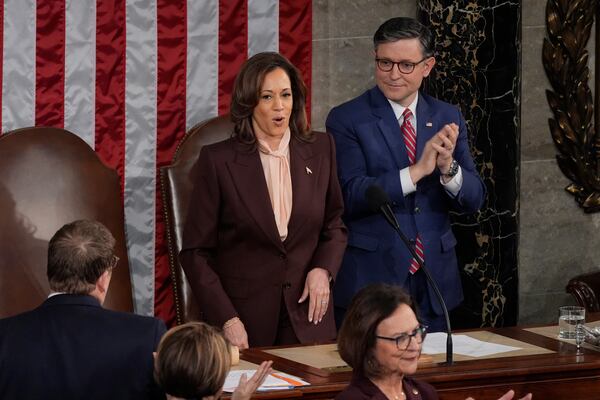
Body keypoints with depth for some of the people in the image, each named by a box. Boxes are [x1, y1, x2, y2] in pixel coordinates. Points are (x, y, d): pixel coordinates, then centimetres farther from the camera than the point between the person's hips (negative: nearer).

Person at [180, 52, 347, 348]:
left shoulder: (320, 149, 3)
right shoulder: (218, 160, -6)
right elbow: (196, 251, -4)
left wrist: (323, 269, -4)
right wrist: (226, 320, -13)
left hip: (307, 313, 3)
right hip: (244, 316, -2)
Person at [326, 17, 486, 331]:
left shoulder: (447, 118, 7)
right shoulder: (346, 119, -5)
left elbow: (473, 200, 4)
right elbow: (351, 196, -16)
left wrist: (448, 167, -17)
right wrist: (417, 170, -23)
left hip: (434, 283, 4)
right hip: (370, 281, -4)